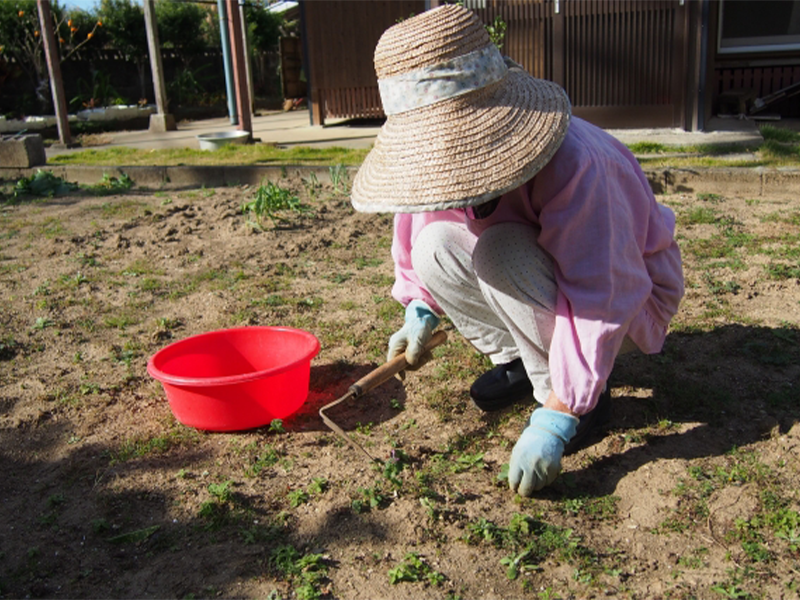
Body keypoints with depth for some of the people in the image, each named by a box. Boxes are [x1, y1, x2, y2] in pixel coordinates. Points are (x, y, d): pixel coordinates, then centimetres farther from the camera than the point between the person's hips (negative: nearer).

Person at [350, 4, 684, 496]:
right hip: (547, 276, 6)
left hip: (629, 298, -6)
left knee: (502, 251, -34)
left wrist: (555, 419, -40)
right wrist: (421, 310, -7)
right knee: (437, 246, -16)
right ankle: (517, 361, 2)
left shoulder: (573, 163, -37)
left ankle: (572, 392, -13)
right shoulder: (441, 154, -15)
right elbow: (419, 212, 5)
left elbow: (599, 304, -39)